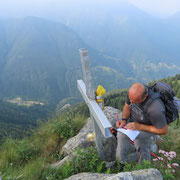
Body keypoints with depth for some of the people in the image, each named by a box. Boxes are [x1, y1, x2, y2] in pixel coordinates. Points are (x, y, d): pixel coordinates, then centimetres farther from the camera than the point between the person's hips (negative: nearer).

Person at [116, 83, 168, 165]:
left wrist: (139, 126, -29)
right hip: (134, 123, 6)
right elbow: (127, 106, -2)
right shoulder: (133, 92, -24)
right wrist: (123, 120, -21)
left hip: (150, 129, -5)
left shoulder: (155, 108, -42)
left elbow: (163, 130, -26)